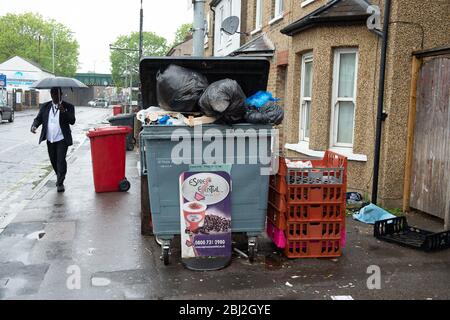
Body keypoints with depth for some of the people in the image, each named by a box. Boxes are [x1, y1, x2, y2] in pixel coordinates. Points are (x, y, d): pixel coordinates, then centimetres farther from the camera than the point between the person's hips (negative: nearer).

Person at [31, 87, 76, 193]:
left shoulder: (68, 107, -1)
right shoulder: (45, 106, 11)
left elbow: (72, 121, -11)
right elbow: (39, 118, 9)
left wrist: (64, 111, -26)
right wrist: (34, 125, -12)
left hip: (62, 139, -4)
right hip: (50, 139, 4)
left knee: (61, 160, -9)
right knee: (53, 160, 13)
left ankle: (60, 183, -2)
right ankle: (59, 177, 35)